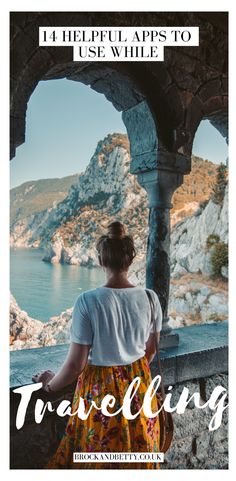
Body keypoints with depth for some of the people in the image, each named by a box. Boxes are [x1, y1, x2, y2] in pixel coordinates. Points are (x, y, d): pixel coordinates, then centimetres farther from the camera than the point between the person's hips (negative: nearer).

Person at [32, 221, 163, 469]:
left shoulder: (88, 301, -23)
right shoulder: (150, 298, -10)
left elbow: (76, 363, -17)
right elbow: (150, 350, 5)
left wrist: (51, 384, 4)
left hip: (101, 389, -3)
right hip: (140, 385, 4)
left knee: (98, 458, 21)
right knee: (138, 451, 27)